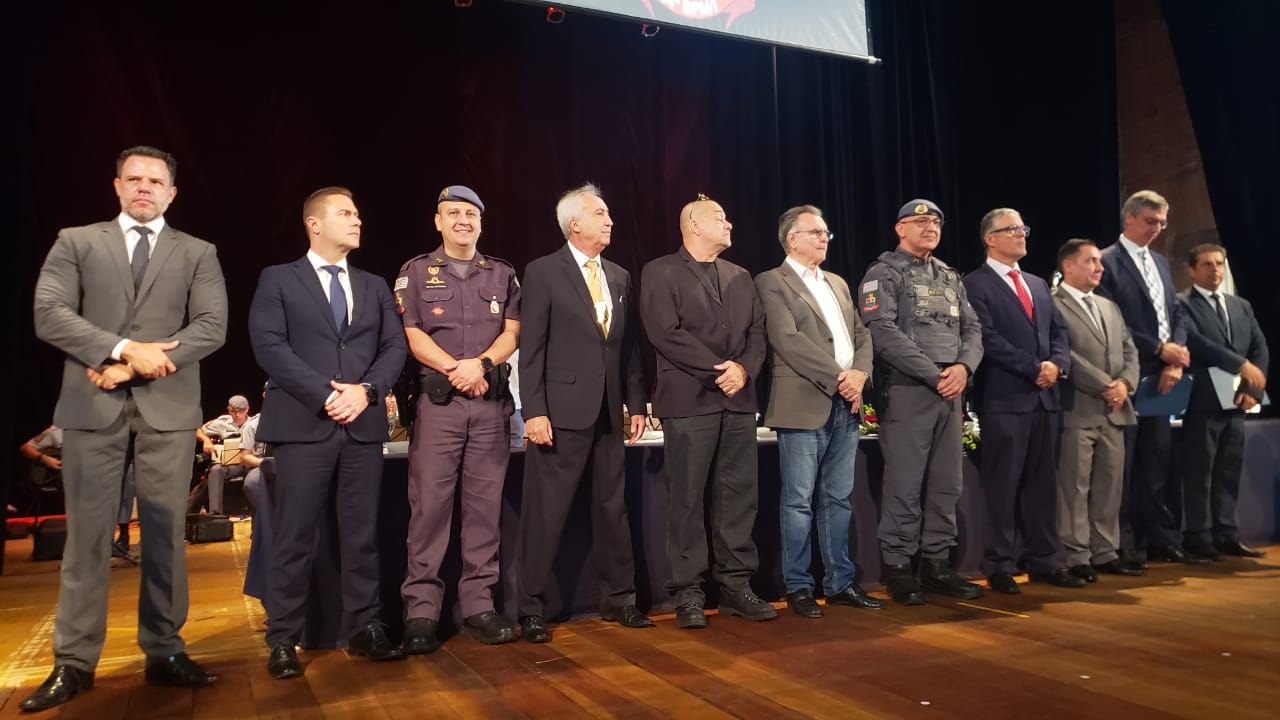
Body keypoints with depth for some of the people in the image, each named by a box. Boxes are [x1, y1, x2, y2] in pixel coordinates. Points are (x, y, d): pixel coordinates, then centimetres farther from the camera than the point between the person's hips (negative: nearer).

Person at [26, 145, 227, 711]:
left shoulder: (198, 253, 11)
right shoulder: (76, 242, 11)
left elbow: (212, 327, -2)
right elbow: (49, 315, -2)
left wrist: (138, 365, -11)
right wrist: (124, 349, -15)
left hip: (167, 408, 0)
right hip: (92, 406, 0)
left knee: (165, 532, 5)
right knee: (87, 534, 4)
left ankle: (164, 652, 15)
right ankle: (74, 661, 14)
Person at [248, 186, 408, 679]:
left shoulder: (375, 286, 17)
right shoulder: (278, 280, 6)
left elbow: (394, 346, 8)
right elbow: (269, 345, -6)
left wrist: (365, 390, -10)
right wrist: (324, 396, -14)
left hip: (364, 425, 4)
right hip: (303, 424, -3)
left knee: (362, 534, 7)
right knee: (294, 538, 1)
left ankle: (363, 629, 17)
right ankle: (283, 641, 12)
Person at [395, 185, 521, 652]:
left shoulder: (503, 275, 15)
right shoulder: (416, 272, 9)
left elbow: (512, 332, 6)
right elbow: (412, 335, 1)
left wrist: (481, 364, -12)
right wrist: (456, 370, -11)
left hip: (492, 402, 2)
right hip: (437, 400, -2)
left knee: (485, 505, 3)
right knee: (429, 504, -5)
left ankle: (478, 607, 10)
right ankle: (421, 612, 1)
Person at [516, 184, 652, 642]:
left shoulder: (620, 277, 14)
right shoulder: (544, 273, -2)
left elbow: (630, 346, 14)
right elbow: (531, 348, -7)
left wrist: (636, 403, 9)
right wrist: (533, 411, -13)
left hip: (608, 414, 6)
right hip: (562, 412, -5)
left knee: (613, 509, 12)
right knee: (546, 514, 0)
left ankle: (618, 598, 25)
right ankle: (532, 610, 12)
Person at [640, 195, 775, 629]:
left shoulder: (741, 278, 20)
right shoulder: (661, 273, 1)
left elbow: (757, 332, 13)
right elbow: (665, 333, -11)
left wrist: (744, 369, -7)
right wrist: (718, 370, -13)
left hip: (739, 400, 6)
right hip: (690, 401, -5)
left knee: (739, 496, 6)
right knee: (688, 499, -1)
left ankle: (735, 586, 16)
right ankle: (688, 594, 7)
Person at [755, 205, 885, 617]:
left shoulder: (838, 284, 21)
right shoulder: (772, 282, -2)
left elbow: (861, 334, 16)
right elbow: (787, 340, -14)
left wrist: (860, 372, -5)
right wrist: (837, 377, -16)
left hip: (846, 406, 7)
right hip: (804, 406, -7)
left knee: (840, 498, 12)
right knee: (799, 501, 0)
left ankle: (840, 583, 21)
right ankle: (798, 588, 10)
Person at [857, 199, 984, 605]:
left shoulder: (951, 277, 18)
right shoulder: (884, 274, -2)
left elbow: (972, 329, 14)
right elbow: (884, 332, -14)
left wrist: (964, 366, -8)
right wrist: (935, 375, -14)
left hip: (950, 392, 7)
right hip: (907, 391, -7)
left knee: (947, 483, 9)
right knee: (905, 485, -3)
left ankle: (937, 565, 20)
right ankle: (899, 569, 8)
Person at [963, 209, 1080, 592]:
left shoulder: (1039, 284, 20)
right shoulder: (975, 285, -4)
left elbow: (1059, 332, 15)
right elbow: (988, 338, -13)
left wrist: (1057, 364, -5)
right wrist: (1033, 368, -14)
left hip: (1046, 397, 7)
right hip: (1005, 399, -7)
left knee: (1043, 484, 11)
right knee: (1003, 486, -1)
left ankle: (1044, 561, 20)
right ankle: (999, 567, 7)